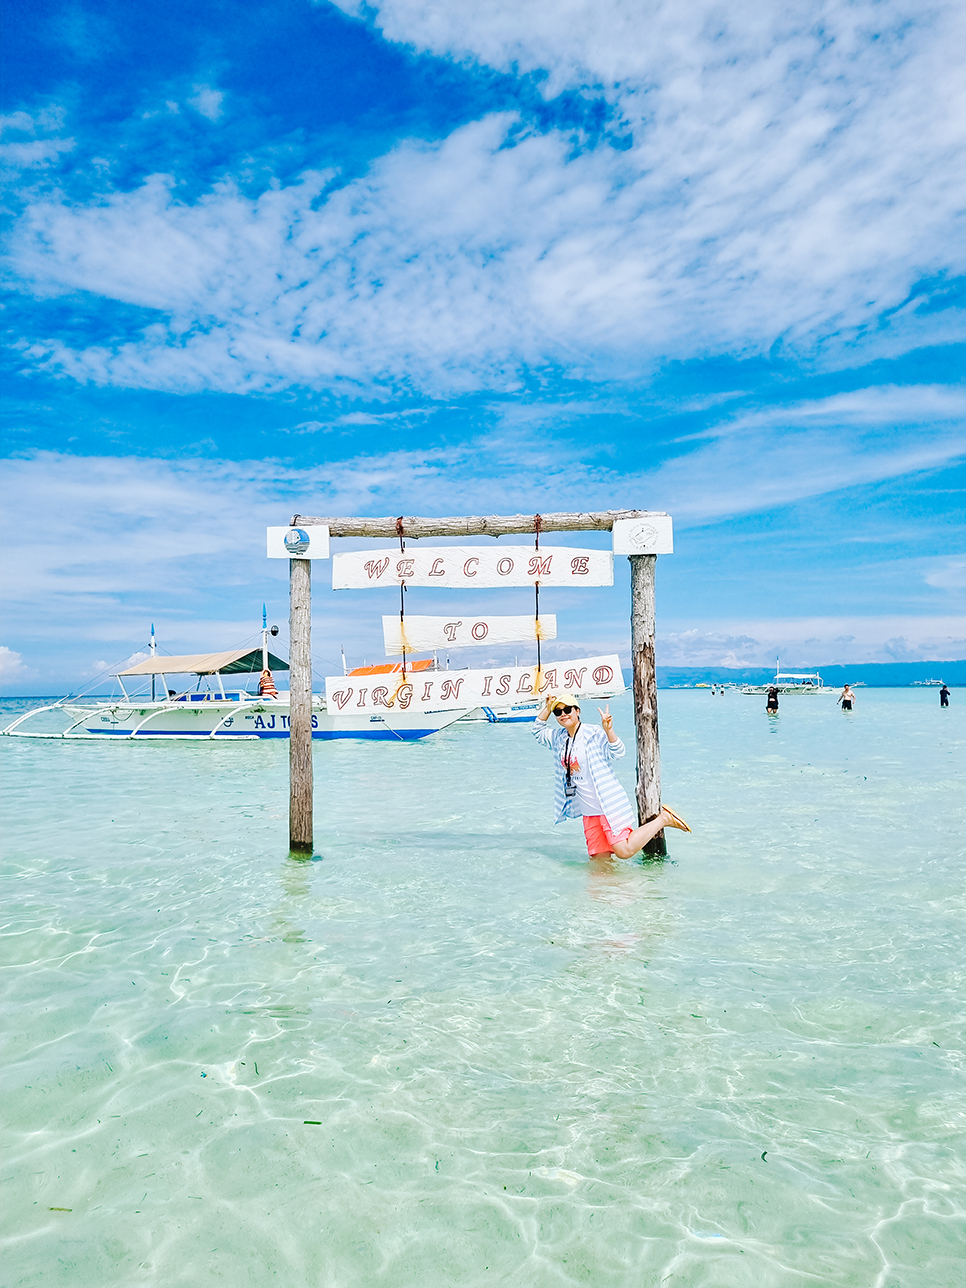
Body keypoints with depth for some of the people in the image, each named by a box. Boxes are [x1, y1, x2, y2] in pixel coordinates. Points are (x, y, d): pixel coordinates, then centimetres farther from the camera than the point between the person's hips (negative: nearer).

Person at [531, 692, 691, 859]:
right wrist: (547, 707, 11)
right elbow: (539, 731, 26)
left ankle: (663, 819, 0)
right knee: (599, 859, 3)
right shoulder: (559, 737, 10)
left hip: (608, 804, -7)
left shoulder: (593, 733, -10)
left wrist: (608, 730, -36)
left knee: (625, 851, -17)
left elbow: (617, 752, -19)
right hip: (588, 812, 7)